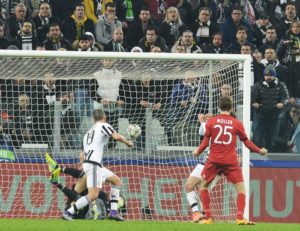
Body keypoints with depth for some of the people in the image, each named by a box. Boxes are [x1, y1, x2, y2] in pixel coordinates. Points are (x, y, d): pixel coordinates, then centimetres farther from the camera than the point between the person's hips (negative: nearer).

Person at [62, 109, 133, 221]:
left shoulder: (88, 132, 25)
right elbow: (117, 137, -14)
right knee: (93, 195, -16)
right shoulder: (103, 125, 2)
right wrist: (128, 143, 3)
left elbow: (82, 154, 24)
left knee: (117, 181, 16)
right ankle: (68, 213, -16)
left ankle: (113, 212, 8)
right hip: (93, 164, -9)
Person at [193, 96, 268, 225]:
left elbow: (206, 141, 2)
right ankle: (240, 218, -9)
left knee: (204, 185, 17)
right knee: (240, 187, 5)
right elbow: (246, 142, 8)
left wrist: (197, 152, 19)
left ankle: (208, 218, 11)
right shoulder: (237, 123, 3)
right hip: (231, 161, -1)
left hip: (214, 160, 1)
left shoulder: (211, 121, 3)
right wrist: (259, 151, 22)